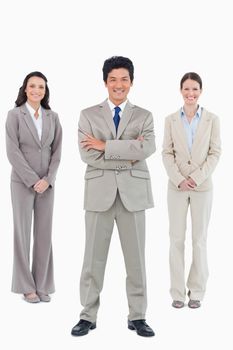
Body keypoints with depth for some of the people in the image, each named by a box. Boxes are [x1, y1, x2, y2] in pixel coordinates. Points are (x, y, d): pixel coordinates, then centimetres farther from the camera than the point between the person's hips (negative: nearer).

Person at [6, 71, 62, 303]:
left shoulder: (52, 117, 8)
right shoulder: (14, 115, -3)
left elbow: (57, 151, 5)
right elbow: (12, 151, -10)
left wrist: (48, 179, -9)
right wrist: (33, 180, -14)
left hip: (46, 183, 3)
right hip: (23, 182, -3)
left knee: (44, 233, 4)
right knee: (23, 233, 1)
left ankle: (42, 286, 12)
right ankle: (26, 286, 10)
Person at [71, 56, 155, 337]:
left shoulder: (144, 116, 7)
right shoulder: (88, 115, 6)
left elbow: (147, 148, -12)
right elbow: (88, 155, -8)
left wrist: (105, 146, -13)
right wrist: (128, 156, -11)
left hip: (133, 193, 1)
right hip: (99, 193, 0)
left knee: (136, 257, 7)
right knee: (93, 258, 5)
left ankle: (137, 317, 18)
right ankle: (88, 316, 17)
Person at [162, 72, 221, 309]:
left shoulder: (212, 119, 1)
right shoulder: (171, 120, 4)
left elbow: (215, 153, -2)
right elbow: (167, 153, 0)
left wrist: (197, 177, -12)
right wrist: (179, 180, -12)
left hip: (202, 186, 0)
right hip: (177, 186, 1)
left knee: (199, 239, 4)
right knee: (176, 238, 2)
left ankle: (196, 291, 15)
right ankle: (177, 292, 11)